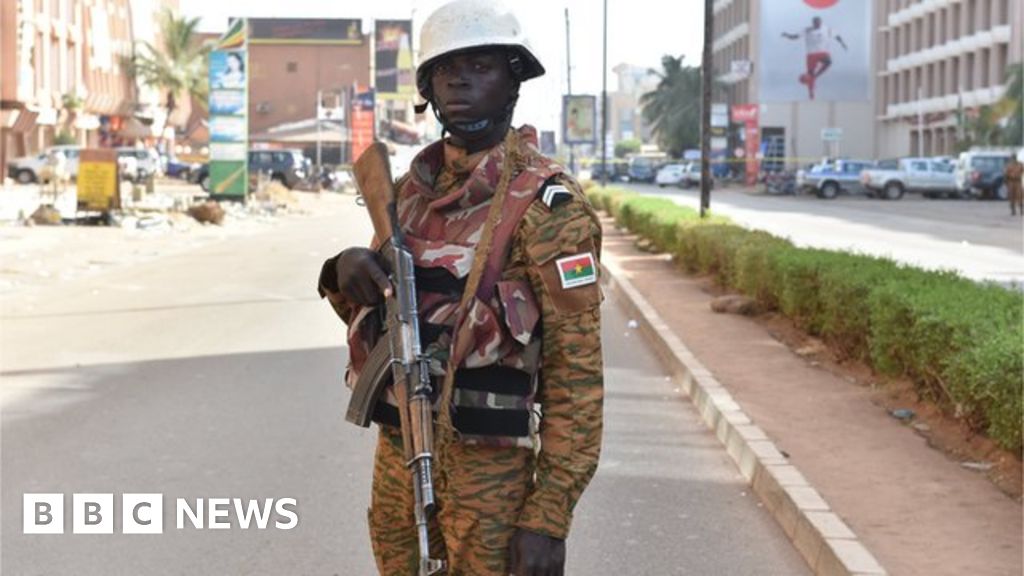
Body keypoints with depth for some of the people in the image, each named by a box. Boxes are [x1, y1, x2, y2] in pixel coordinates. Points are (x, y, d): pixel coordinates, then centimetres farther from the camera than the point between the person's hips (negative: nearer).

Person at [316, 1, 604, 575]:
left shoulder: (546, 204, -12)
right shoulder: (414, 188, 9)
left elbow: (578, 369, -15)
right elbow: (373, 313, 19)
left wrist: (550, 515, -20)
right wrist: (348, 274, -6)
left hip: (489, 469, -6)